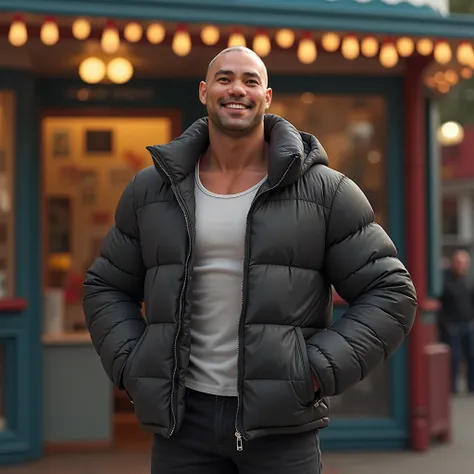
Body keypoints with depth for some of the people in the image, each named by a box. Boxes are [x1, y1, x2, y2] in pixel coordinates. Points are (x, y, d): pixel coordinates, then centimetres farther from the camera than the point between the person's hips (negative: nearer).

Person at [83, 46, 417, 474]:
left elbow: (390, 293, -1)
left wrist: (318, 372, -10)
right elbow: (106, 288, 16)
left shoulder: (324, 191, -1)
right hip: (183, 416, 2)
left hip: (280, 422, -2)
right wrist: (133, 369, 1)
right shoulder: (152, 191, 7)